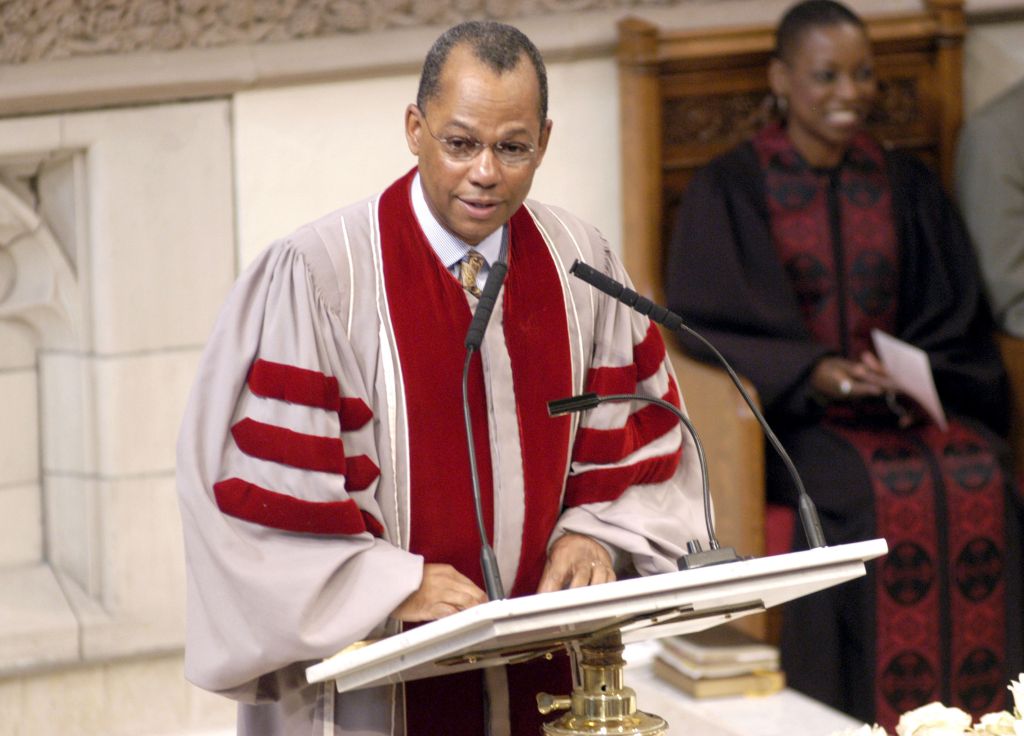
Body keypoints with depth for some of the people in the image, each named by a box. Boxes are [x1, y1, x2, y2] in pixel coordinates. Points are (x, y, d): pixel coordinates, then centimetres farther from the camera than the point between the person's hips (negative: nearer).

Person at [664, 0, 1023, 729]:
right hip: (789, 417, -4)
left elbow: (954, 313, 12)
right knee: (888, 496, -32)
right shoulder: (730, 190, 2)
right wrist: (813, 373, -19)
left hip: (910, 403, 4)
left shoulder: (905, 184, 14)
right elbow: (709, 323, -5)